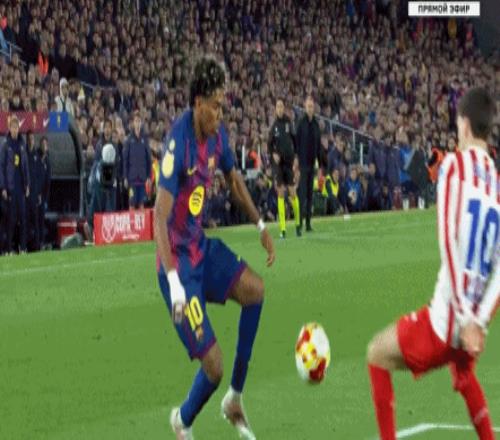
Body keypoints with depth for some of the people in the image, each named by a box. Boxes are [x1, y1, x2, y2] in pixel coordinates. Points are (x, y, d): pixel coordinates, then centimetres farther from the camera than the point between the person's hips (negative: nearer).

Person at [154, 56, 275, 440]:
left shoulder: (217, 135, -1)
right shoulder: (178, 143, -25)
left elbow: (234, 180, 21)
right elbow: (160, 216, -29)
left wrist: (261, 226, 18)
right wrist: (173, 283, -36)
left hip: (202, 247, 8)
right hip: (179, 260, -8)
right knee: (213, 365, -10)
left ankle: (235, 398, 4)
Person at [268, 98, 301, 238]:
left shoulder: (289, 123, -3)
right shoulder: (274, 125, 3)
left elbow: (296, 141, -1)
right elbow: (270, 144, 9)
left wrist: (296, 158, -7)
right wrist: (273, 154, -9)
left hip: (289, 160, -2)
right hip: (278, 162, 2)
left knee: (292, 192, -2)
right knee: (280, 193, 0)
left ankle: (298, 223, 15)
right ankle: (282, 228, 1)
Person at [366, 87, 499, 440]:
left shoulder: (455, 165, -7)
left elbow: (449, 242, -17)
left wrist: (465, 318, -19)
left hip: (446, 320, -6)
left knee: (378, 355, 16)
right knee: (463, 374, 36)